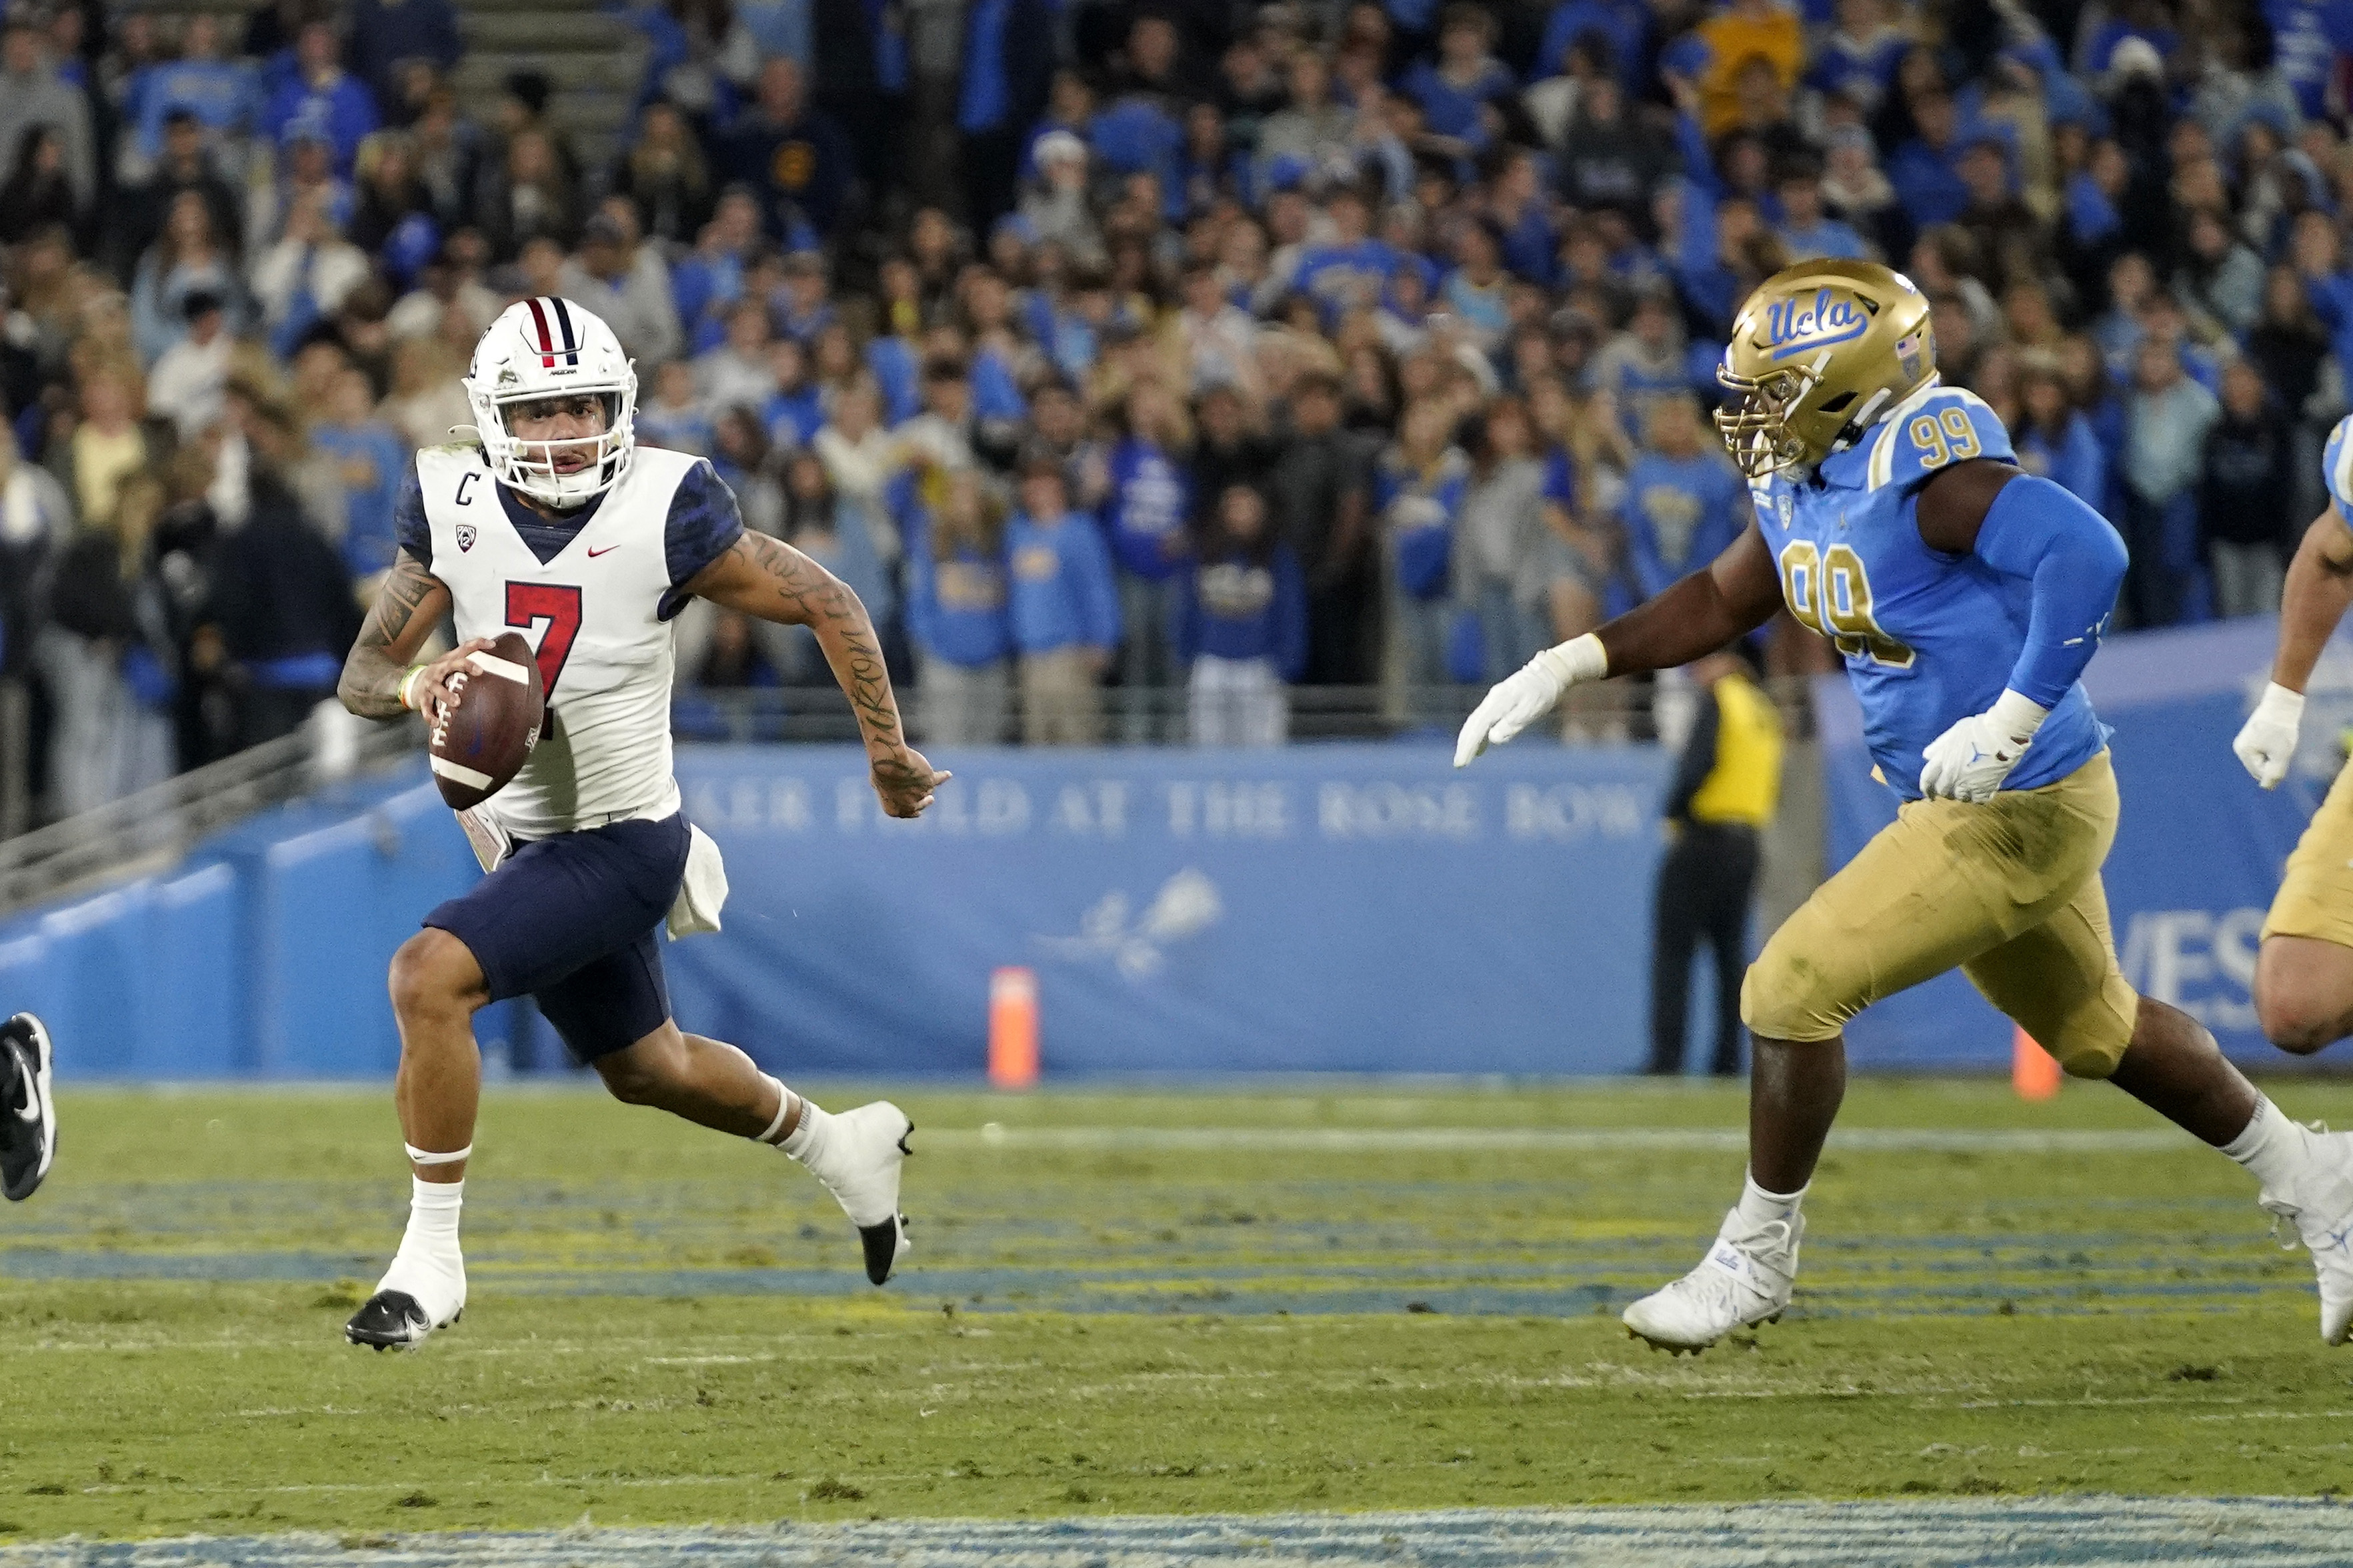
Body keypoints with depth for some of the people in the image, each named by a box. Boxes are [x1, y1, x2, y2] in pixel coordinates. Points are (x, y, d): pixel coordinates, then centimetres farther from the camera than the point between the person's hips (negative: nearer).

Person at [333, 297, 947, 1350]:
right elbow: (362, 675, -2)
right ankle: (839, 1149, 52)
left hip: (617, 841, -6)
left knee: (428, 978, -25)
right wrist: (416, 686, -25)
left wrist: (886, 753, -4)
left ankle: (431, 1260, -15)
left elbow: (828, 605, -7)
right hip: (521, 836, 6)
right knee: (646, 1070, 25)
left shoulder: (662, 511, -17)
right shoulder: (453, 506, -5)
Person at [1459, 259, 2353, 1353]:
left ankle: (1756, 1258, 9)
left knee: (1792, 993, -8)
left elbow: (2087, 553, -34)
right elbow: (1720, 603, 20)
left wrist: (2011, 723, -35)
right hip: (1967, 808, 10)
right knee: (2093, 1028, 25)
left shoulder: (1918, 468, -25)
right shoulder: (1802, 488, 4)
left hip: (2020, 810, -10)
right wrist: (1569, 666, 11)